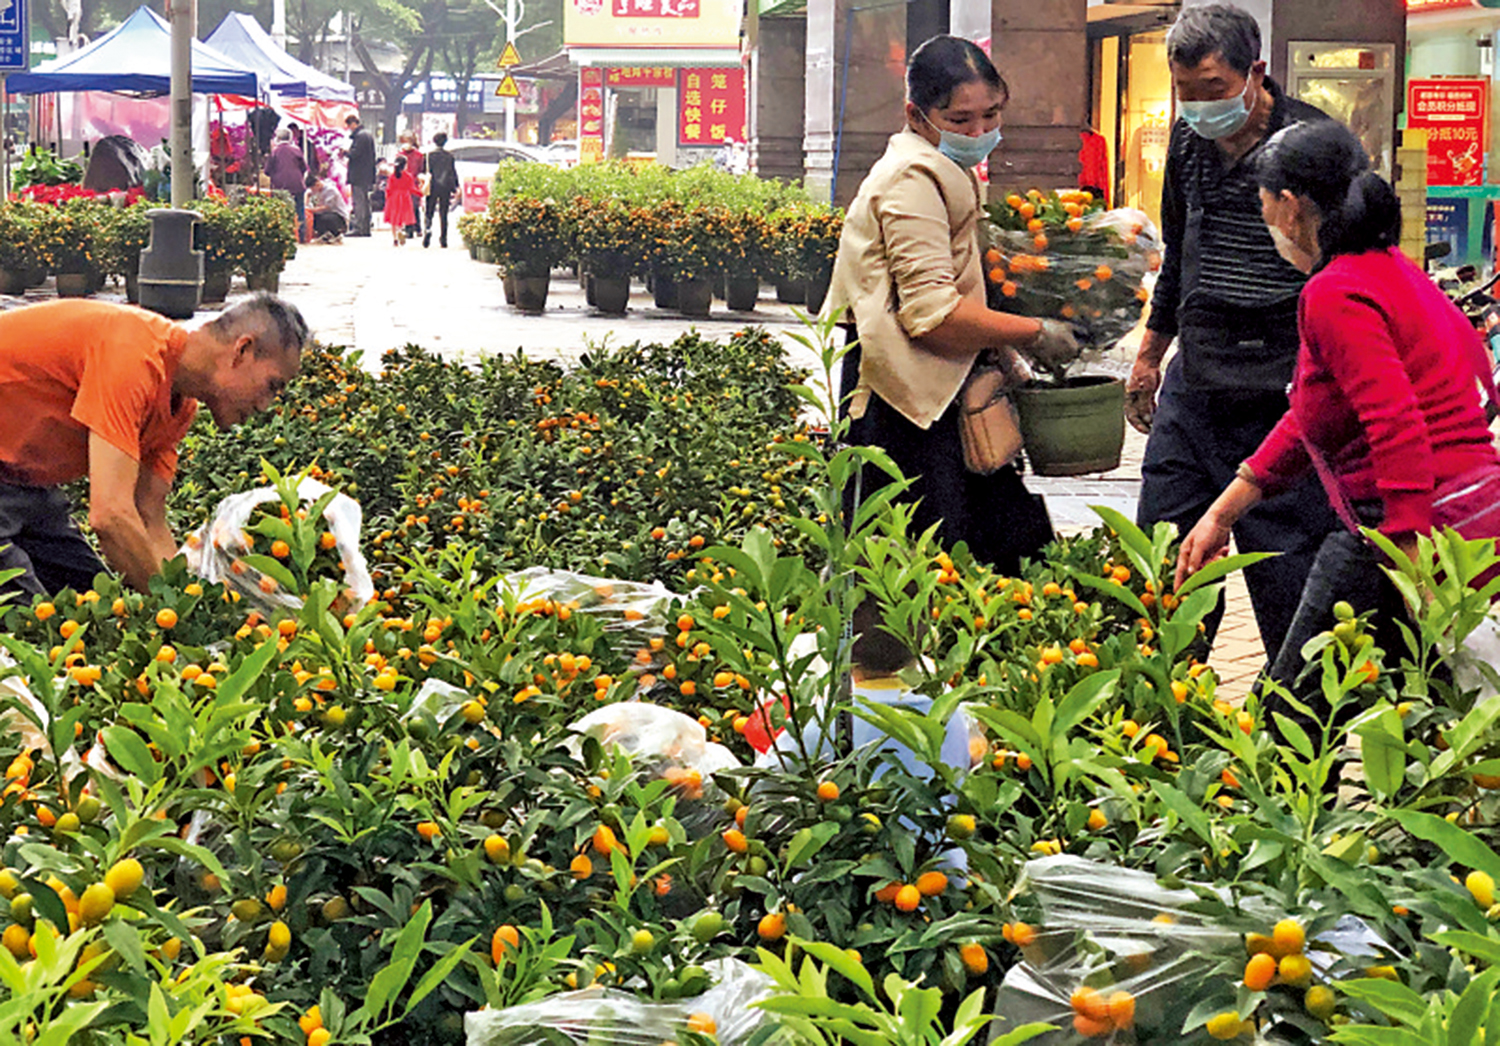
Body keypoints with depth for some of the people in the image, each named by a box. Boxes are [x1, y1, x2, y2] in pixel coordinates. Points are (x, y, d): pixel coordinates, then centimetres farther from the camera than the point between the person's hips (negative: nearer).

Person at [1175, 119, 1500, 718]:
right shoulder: (1391, 270, 18)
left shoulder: (1336, 296, -14)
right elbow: (1309, 419, 24)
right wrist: (1221, 514, 27)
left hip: (1418, 536, -10)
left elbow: (1398, 431, -24)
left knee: (1287, 720, 1)